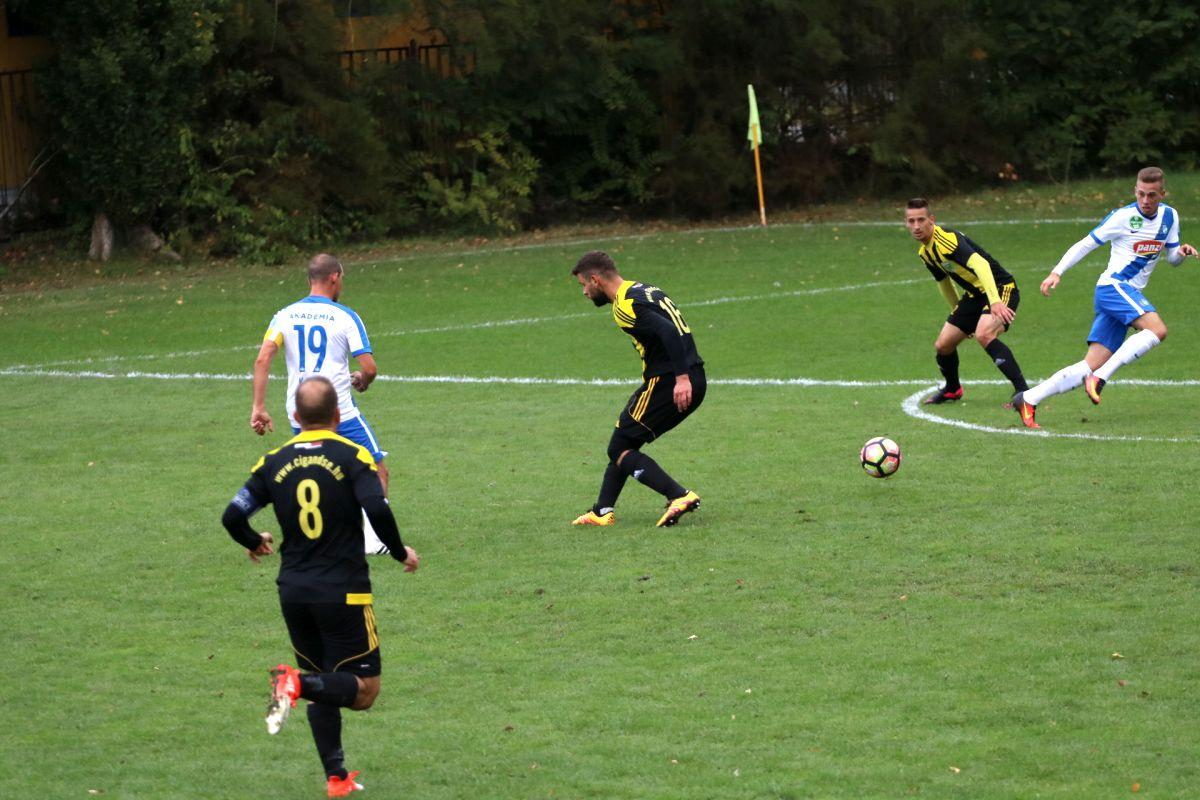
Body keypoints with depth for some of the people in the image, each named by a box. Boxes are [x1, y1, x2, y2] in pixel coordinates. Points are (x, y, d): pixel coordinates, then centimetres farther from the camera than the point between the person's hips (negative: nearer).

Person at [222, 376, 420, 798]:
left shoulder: (275, 462, 4)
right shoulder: (352, 457, -7)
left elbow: (232, 516, 2)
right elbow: (377, 509, -21)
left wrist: (255, 542, 23)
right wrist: (401, 552, -3)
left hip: (293, 591, 5)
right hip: (343, 593, -5)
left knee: (324, 691, 17)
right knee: (364, 690, 1)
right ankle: (298, 682, -24)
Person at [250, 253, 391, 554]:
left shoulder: (285, 315, 5)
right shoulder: (345, 317, -5)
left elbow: (262, 359, -7)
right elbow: (369, 367, -10)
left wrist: (258, 407, -8)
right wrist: (362, 379, 14)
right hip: (341, 414, -4)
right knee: (377, 473, 7)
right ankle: (372, 538, -6)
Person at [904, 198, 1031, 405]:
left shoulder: (947, 239, -25)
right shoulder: (924, 252, 6)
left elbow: (980, 264, -38)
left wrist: (995, 302, -48)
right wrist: (958, 314, 31)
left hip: (1001, 289, -9)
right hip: (974, 295, 9)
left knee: (984, 334, -34)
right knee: (942, 345, 9)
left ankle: (1023, 391, -30)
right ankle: (952, 389, 38)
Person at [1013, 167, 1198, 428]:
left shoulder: (1169, 217, 13)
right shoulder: (1123, 217, -6)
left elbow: (1172, 258, 20)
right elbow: (1086, 244, -2)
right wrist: (1057, 272, -9)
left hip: (1129, 294, 7)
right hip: (1113, 286, -7)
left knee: (1091, 366, -2)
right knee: (1157, 329, -30)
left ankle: (1028, 400, 0)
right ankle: (1100, 378, -32)